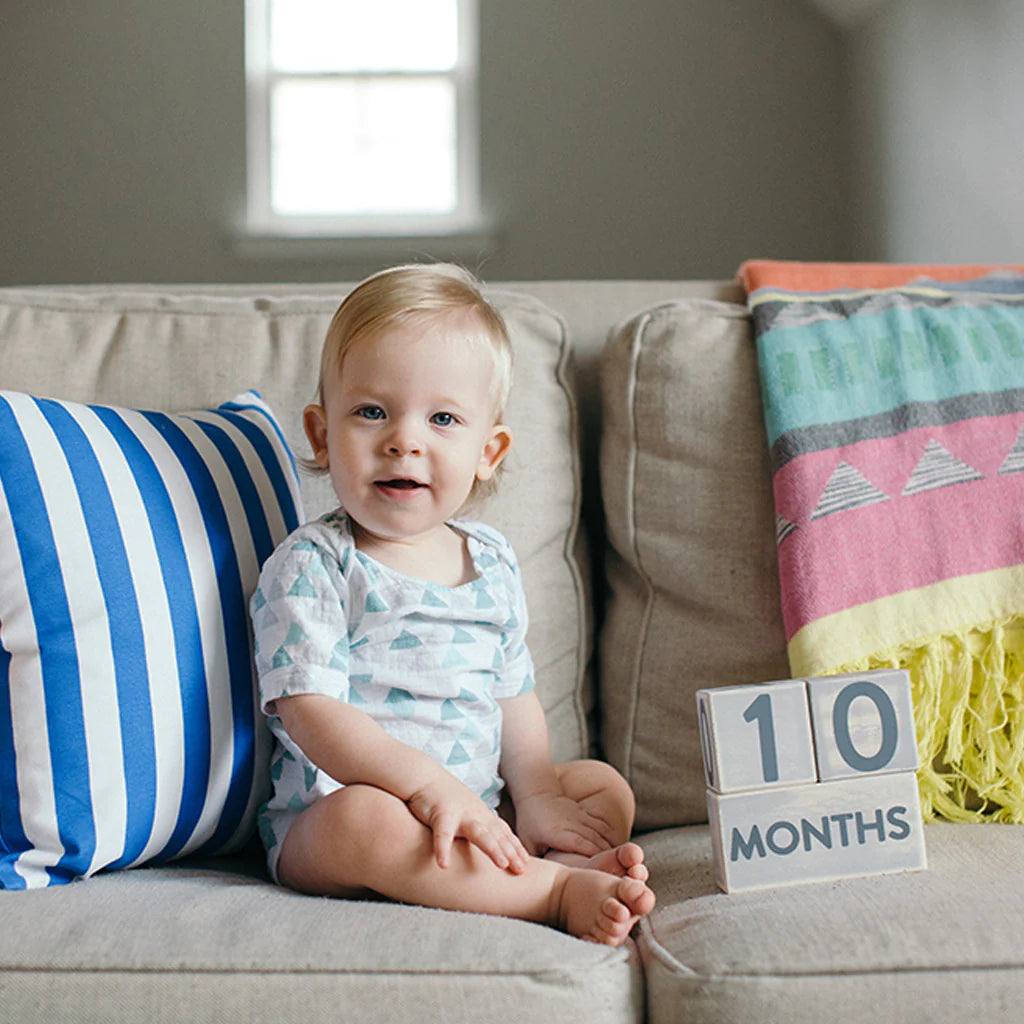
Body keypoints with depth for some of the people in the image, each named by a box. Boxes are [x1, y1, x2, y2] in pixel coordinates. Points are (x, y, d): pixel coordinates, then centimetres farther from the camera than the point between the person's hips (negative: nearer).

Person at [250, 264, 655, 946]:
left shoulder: (493, 563, 8)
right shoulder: (308, 568, -11)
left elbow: (514, 697, 13)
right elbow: (311, 713, -20)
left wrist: (536, 796, -2)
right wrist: (429, 783, -31)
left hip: (477, 811, 7)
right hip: (325, 817, -7)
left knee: (605, 788, 1)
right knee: (366, 819, -37)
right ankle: (560, 889, -31)